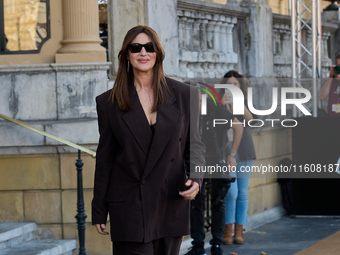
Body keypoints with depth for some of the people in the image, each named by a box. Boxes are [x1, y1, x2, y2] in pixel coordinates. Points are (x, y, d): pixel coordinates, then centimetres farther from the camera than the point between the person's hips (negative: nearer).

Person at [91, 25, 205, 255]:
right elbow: (105, 158, 6)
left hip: (171, 204, 2)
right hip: (129, 208, -2)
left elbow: (194, 144, 8)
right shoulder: (109, 102, 3)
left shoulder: (184, 95, 5)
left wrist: (195, 178, -12)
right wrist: (99, 211, 5)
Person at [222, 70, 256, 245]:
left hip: (244, 150, 4)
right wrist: (225, 105, -26)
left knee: (242, 192, 4)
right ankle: (228, 230, -5)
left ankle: (239, 231, 9)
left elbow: (249, 119, -7)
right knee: (231, 192, -13)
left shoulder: (243, 102, 11)